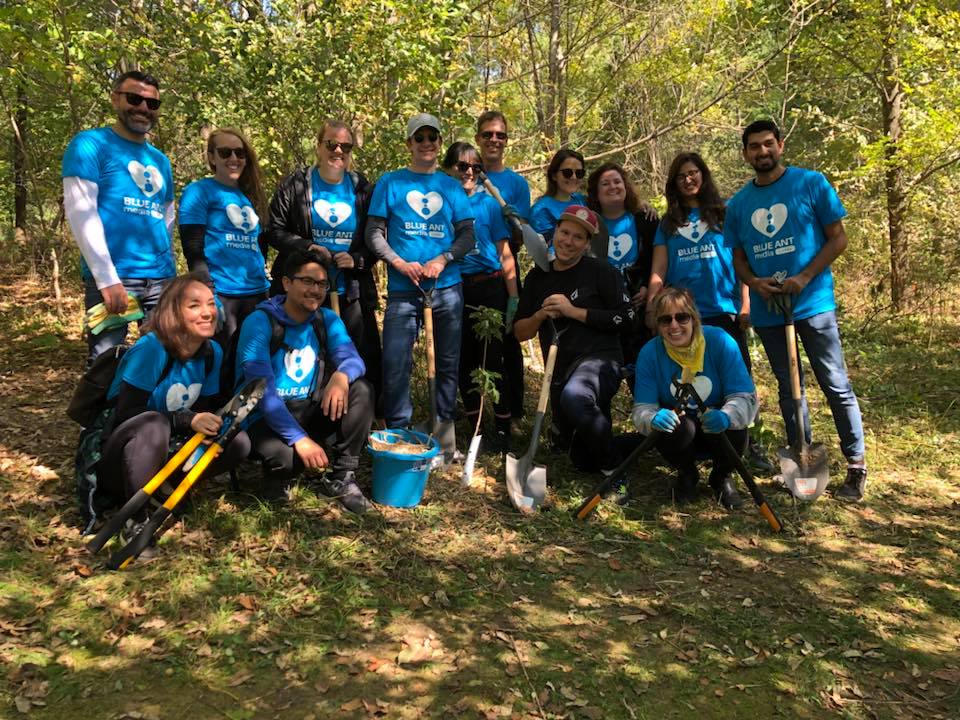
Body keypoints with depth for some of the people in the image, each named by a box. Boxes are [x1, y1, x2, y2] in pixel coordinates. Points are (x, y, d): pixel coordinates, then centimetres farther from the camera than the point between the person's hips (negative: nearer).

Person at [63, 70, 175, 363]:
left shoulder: (161, 161, 18)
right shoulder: (90, 144, 0)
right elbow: (80, 212, -9)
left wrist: (171, 271, 11)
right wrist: (108, 279, -17)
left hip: (161, 279, 6)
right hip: (113, 278, -6)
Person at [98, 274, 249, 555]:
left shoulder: (213, 352, -4)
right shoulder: (151, 348, -22)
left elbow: (205, 410, 3)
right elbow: (126, 415, -24)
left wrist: (209, 428, -20)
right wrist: (188, 421, -32)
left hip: (166, 451, 6)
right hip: (116, 456, -6)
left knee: (238, 442, -13)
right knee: (153, 424, -38)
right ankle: (137, 520, -23)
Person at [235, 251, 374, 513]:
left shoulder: (328, 320, 3)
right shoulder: (259, 322, -16)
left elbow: (352, 358, -12)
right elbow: (262, 391, -24)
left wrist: (341, 376, -38)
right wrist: (299, 438, -32)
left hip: (309, 411, 6)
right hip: (265, 417, -5)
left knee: (362, 390, -17)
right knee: (285, 456, -37)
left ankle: (341, 478, -9)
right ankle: (278, 474, 3)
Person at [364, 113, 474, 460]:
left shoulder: (452, 186, 11)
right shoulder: (390, 182, 6)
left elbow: (467, 235, 7)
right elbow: (375, 233, 3)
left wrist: (443, 260, -10)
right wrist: (400, 263, -13)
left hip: (447, 287, 2)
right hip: (402, 288, -2)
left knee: (448, 362, 8)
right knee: (395, 364, -5)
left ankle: (444, 432, 20)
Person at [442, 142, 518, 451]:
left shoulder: (489, 203, 2)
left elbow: (505, 254, 2)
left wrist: (513, 298, -4)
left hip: (489, 289, -2)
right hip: (454, 290, 2)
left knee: (493, 360, -4)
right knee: (465, 362, 8)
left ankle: (503, 432, 6)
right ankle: (475, 430, 21)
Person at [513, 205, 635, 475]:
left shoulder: (600, 271, -3)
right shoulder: (537, 277, 11)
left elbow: (625, 317, -11)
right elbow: (520, 333, 11)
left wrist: (574, 311, -14)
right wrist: (541, 315, -9)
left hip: (600, 359, -6)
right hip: (560, 371, 6)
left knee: (574, 396, -41)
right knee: (583, 460, 9)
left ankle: (614, 464, -16)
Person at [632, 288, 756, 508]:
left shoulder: (720, 342, -19)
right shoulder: (650, 353, -16)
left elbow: (745, 396, -22)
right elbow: (642, 408, -17)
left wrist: (726, 416, -46)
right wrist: (653, 418, -43)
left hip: (716, 427, 0)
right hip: (679, 433, 0)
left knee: (734, 430, -33)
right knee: (670, 429, -33)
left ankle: (721, 477, 4)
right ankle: (686, 476, 4)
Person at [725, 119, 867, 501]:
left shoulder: (811, 183, -3)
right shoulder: (738, 203, 8)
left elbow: (838, 238, -4)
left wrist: (804, 278, -17)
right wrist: (754, 283, -8)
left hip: (813, 303, -4)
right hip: (767, 310, 4)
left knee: (836, 386, -2)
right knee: (789, 389, 12)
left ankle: (856, 466, 9)